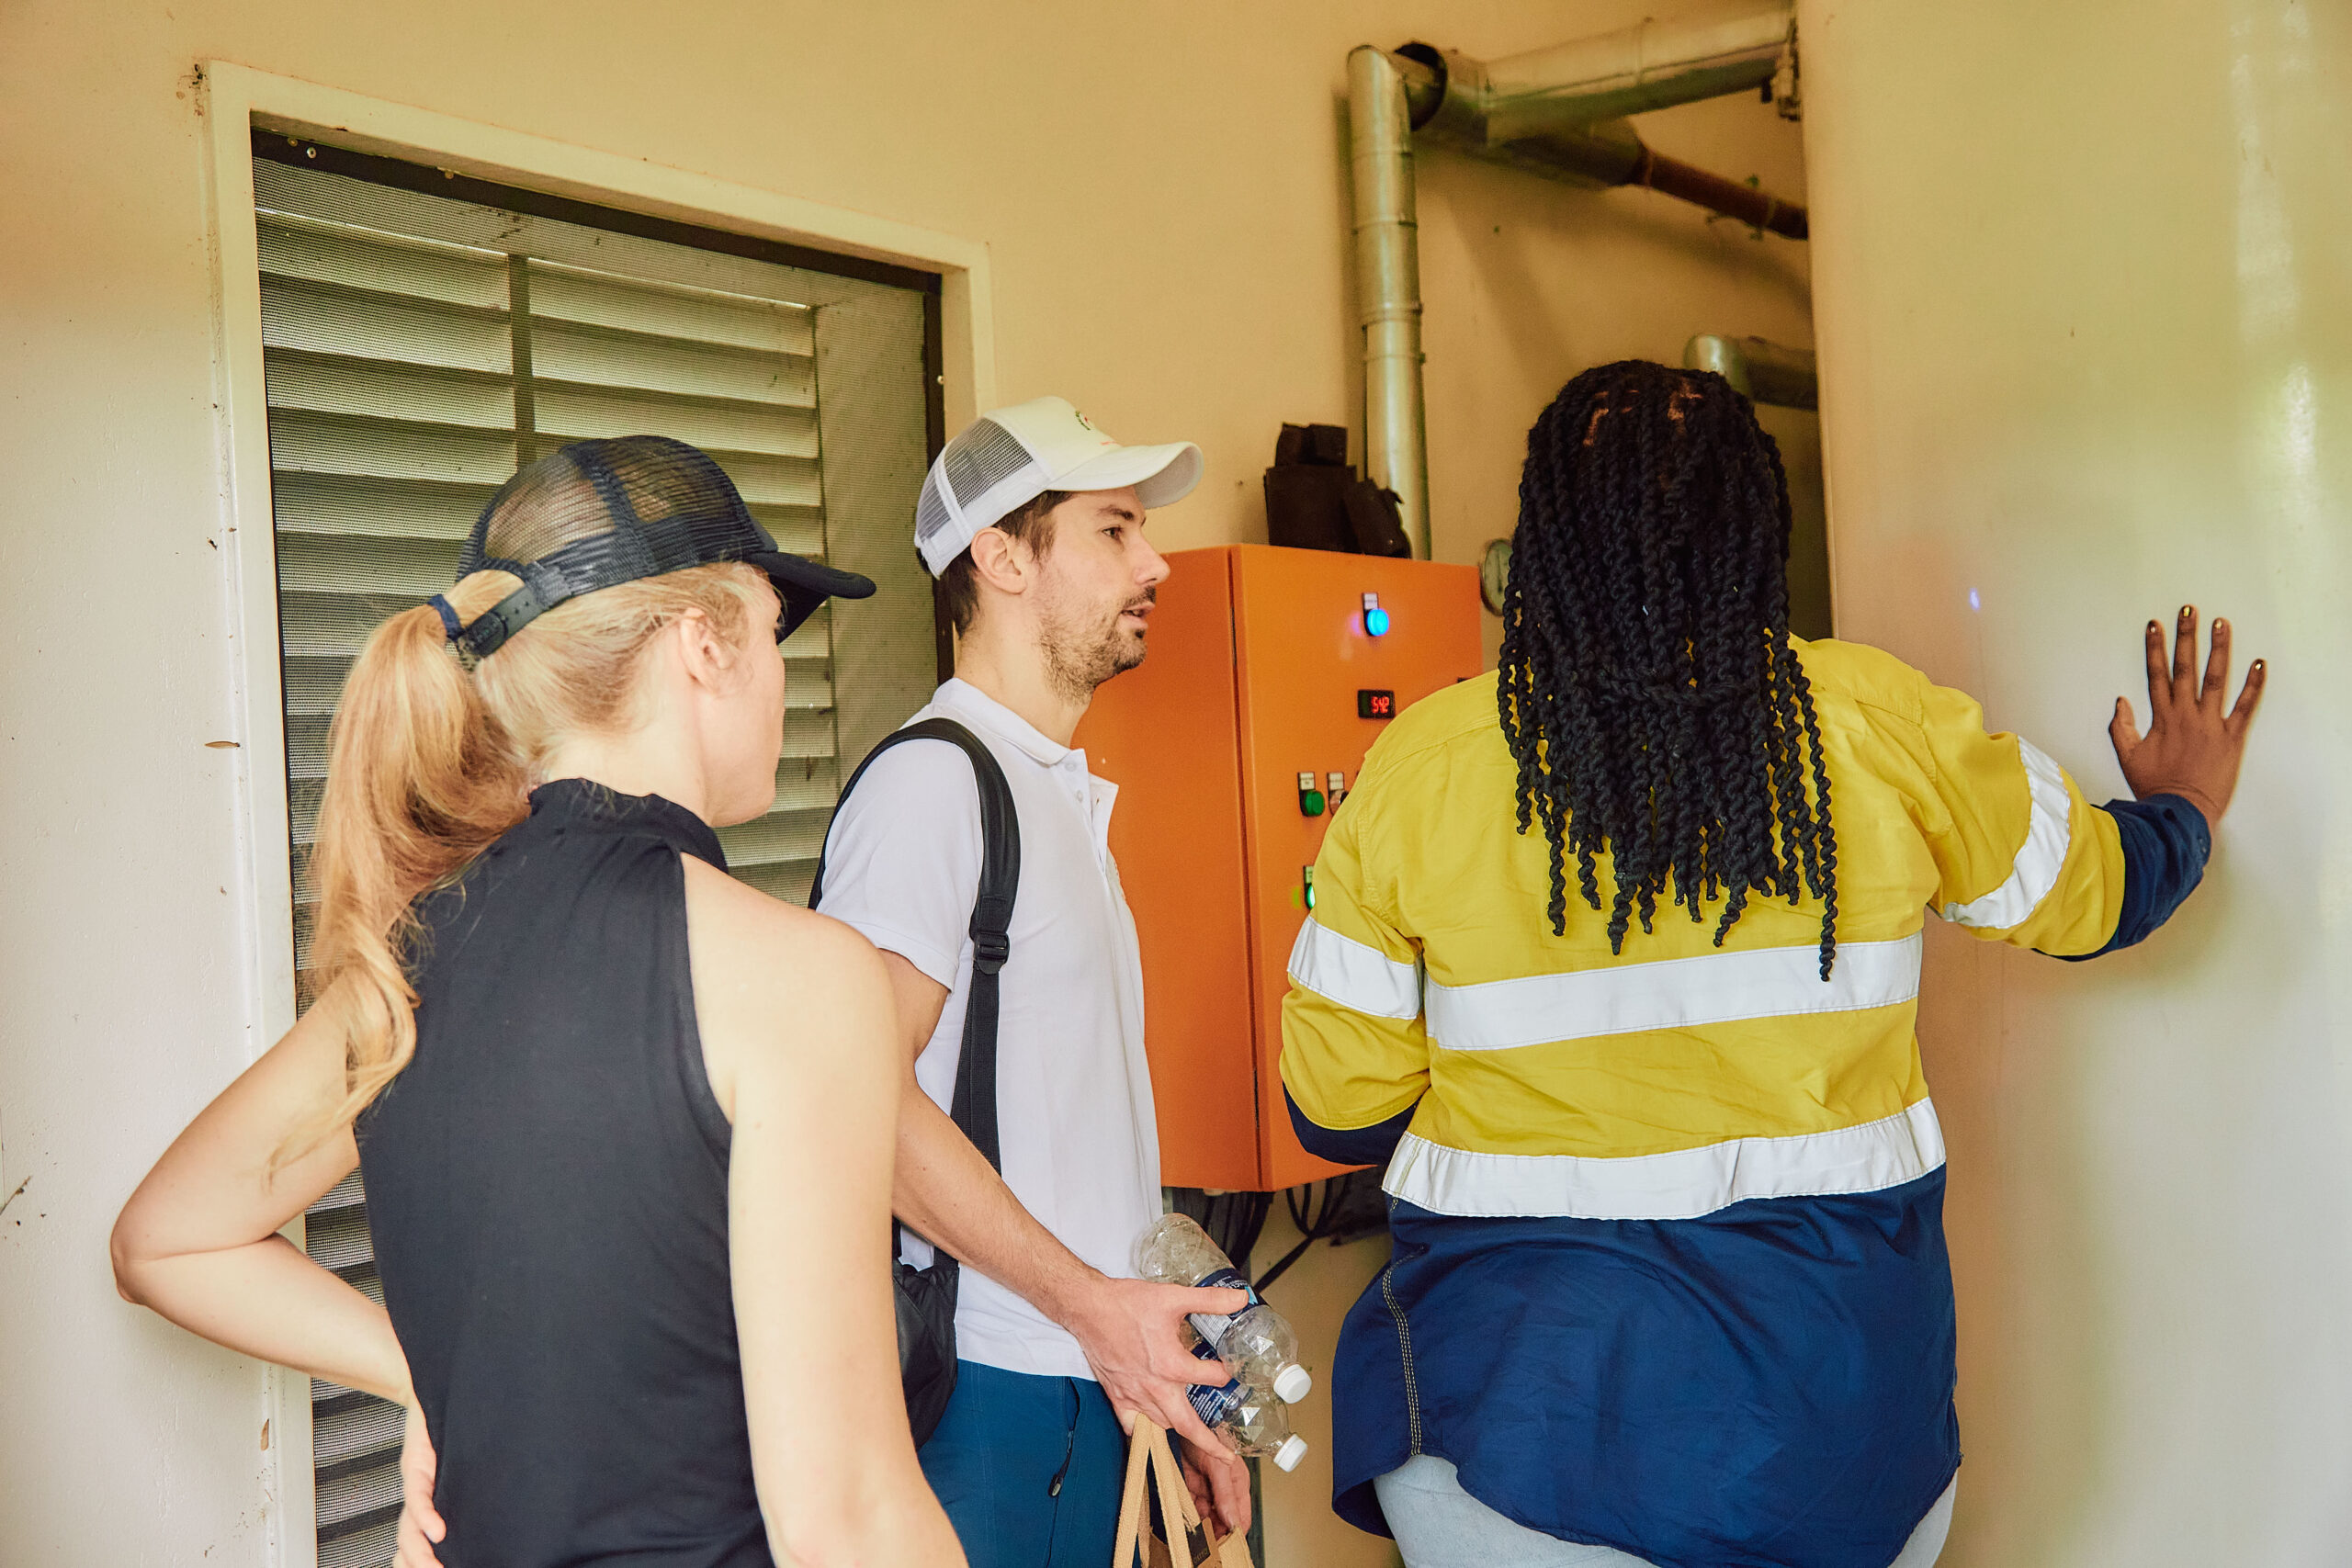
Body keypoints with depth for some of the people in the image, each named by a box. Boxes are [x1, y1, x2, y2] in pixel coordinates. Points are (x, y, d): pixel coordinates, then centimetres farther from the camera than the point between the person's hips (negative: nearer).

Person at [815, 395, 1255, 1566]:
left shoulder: (1068, 796, 16)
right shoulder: (931, 780, -13)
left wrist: (1161, 1374, 17)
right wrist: (1090, 1301, -19)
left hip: (1096, 1375, 8)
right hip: (986, 1387, -8)